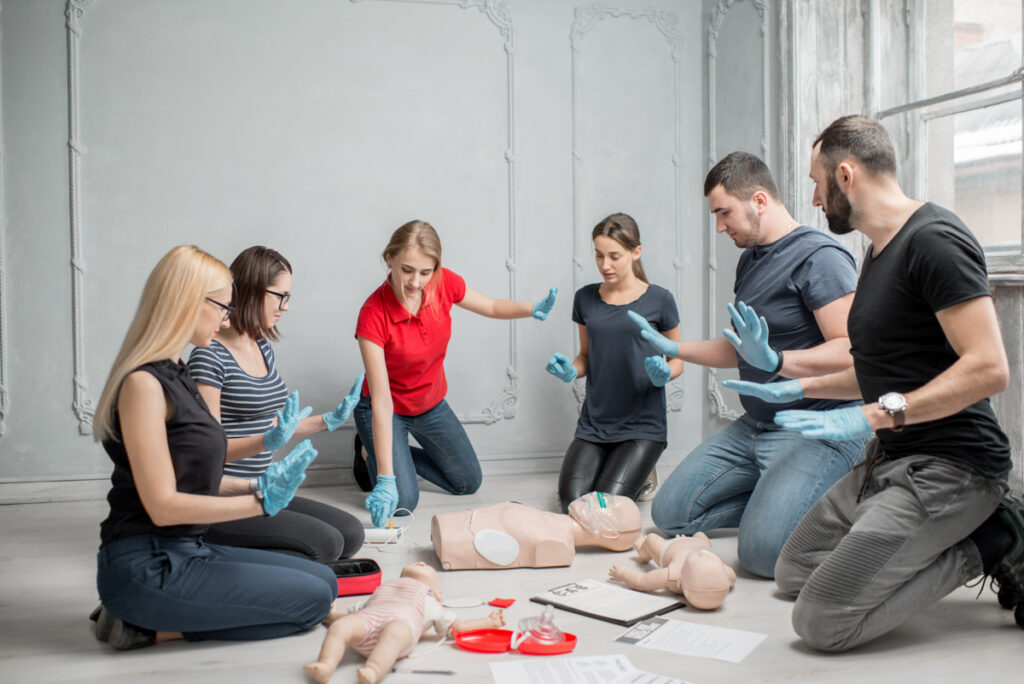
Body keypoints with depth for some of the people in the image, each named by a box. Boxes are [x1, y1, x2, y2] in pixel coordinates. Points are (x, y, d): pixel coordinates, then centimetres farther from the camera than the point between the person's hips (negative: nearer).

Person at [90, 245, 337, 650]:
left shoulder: (174, 374, 13)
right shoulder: (143, 384, -17)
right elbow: (163, 505, -20)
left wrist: (257, 487, 2)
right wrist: (260, 503, -21)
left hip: (185, 552, 10)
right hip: (146, 567, -10)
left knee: (324, 581, 9)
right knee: (313, 599, -10)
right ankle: (151, 628, -6)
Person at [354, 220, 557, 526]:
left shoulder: (444, 283, -22)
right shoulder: (373, 316, -34)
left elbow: (491, 307, 0)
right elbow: (381, 401, -36)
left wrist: (533, 310, -22)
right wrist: (386, 479, -40)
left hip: (431, 405, 5)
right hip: (386, 411, -5)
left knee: (468, 483, 14)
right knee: (403, 501, -13)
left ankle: (401, 454, 31)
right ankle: (370, 454, 17)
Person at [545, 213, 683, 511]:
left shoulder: (658, 300, -4)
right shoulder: (586, 298, 6)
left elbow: (677, 360, 6)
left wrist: (664, 373, -17)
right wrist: (570, 371, -5)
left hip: (642, 424, -3)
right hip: (594, 423, 3)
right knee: (572, 500, -17)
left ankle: (641, 473, 15)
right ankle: (604, 466, 16)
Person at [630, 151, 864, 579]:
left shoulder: (819, 256, -15)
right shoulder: (750, 259, 14)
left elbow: (850, 352, -25)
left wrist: (774, 361, -36)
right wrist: (673, 348, 22)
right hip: (753, 427, 9)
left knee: (762, 551, -25)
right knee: (669, 513, 2)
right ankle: (775, 497, 12)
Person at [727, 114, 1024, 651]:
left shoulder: (933, 239, -16)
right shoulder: (881, 249, 16)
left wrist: (875, 415, -27)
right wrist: (799, 387, 27)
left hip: (946, 466, -10)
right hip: (888, 463, 10)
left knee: (822, 621, -18)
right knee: (792, 573, 12)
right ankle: (974, 529, 10)